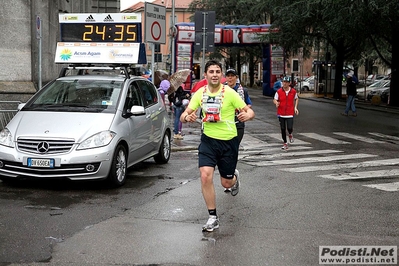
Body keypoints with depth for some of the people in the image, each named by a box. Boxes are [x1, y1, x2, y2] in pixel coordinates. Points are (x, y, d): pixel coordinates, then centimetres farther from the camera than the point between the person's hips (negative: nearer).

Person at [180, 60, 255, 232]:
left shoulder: (229, 93, -11)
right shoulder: (200, 93, -2)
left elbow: (250, 112, -9)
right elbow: (184, 115, -1)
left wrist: (247, 115, -34)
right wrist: (187, 117, -26)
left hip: (228, 141, -2)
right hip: (208, 140, 2)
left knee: (226, 183, 8)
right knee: (205, 176, -16)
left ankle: (235, 176, 49)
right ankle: (213, 218, -2)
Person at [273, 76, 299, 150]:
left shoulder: (293, 91, 0)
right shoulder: (279, 91, -3)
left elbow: (296, 99, 16)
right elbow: (274, 100, 0)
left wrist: (295, 107, 6)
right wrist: (276, 103, -23)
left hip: (290, 113, -1)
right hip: (281, 113, 1)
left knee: (290, 128, -12)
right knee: (283, 129, 6)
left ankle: (290, 135, 24)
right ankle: (285, 143, 21)